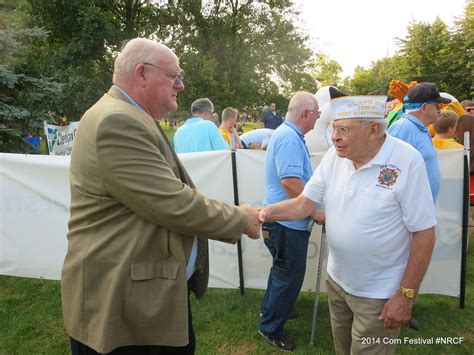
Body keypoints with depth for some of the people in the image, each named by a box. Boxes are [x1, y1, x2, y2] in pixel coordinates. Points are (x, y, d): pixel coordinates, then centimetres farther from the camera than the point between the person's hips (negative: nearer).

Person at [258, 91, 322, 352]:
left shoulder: (287, 134, 12)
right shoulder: (289, 138, -22)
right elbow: (290, 182, -31)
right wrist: (315, 211, -22)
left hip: (284, 219, 11)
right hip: (289, 222, -11)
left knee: (283, 270, 26)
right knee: (289, 276, 5)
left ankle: (269, 309, 45)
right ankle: (271, 328, 23)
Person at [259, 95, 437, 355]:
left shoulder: (407, 161, -21)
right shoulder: (334, 155, -6)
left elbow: (423, 233, -16)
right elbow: (303, 204, -1)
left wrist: (405, 295, -14)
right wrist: (269, 212, -20)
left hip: (378, 293, -5)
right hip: (336, 280, 5)